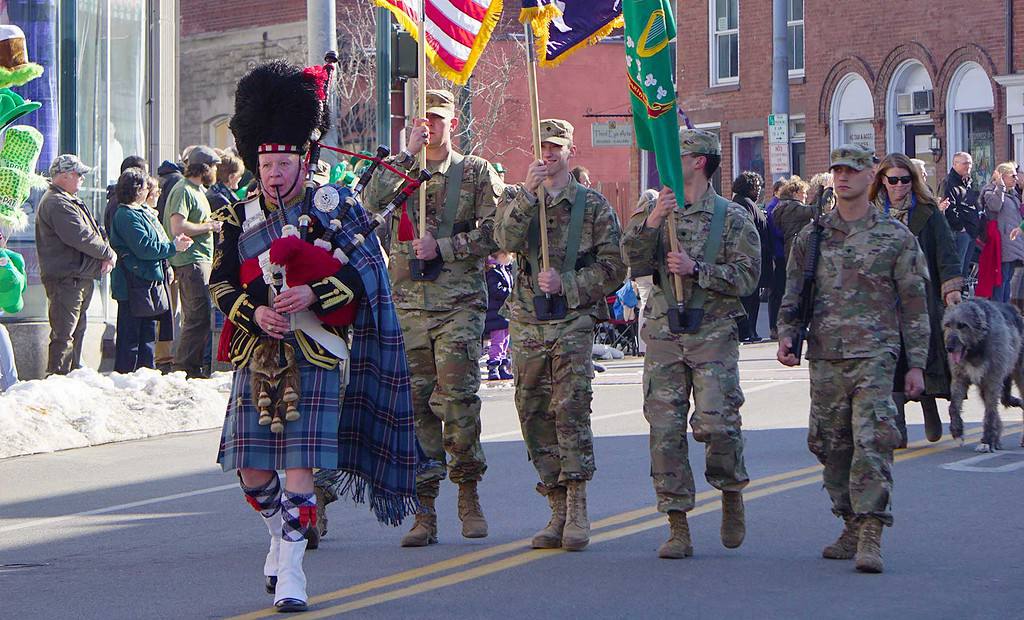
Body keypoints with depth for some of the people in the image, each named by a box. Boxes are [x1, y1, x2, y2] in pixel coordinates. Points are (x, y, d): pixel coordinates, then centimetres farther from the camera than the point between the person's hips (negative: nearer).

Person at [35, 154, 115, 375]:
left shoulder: (71, 201, 21)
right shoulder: (57, 203, -15)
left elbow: (95, 232, 18)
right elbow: (80, 237, -22)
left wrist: (106, 256, -1)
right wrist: (109, 254, -10)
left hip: (80, 279, 11)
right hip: (66, 279, -11)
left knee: (77, 331, 17)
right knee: (64, 334, -11)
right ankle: (57, 376, -12)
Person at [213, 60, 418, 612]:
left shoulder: (335, 210, 2)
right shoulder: (239, 219, 8)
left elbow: (362, 275, -4)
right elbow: (221, 285, 5)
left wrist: (312, 294, -19)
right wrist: (256, 312, -14)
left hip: (317, 358, -3)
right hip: (257, 356, 3)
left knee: (301, 465, -8)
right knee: (252, 469, 5)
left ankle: (291, 569, -3)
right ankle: (281, 536, 32)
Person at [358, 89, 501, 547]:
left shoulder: (477, 172, 8)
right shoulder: (399, 169, 14)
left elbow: (492, 234, 0)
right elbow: (372, 201, -8)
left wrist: (442, 248, -10)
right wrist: (409, 155, -12)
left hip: (460, 304, -2)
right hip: (408, 303, 2)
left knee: (458, 397, -9)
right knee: (416, 404, 1)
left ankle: (468, 495, 8)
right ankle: (424, 510, 4)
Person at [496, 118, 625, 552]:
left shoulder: (593, 205, 5)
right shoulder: (517, 198, 11)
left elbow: (612, 269, 2)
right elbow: (506, 240, -10)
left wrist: (566, 283, -10)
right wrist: (527, 193, -19)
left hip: (574, 322, -3)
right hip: (527, 322, 3)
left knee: (571, 410, -15)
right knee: (535, 417, 4)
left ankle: (577, 512, -12)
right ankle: (558, 512, 12)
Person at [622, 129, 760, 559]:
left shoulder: (732, 217, 2)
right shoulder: (651, 211, 12)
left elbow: (746, 277, -4)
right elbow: (636, 261, -3)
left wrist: (696, 270, -15)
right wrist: (651, 223, -18)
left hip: (713, 334, -3)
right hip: (663, 333, 3)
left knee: (716, 422, -12)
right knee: (665, 429, -1)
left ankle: (732, 493, 18)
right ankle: (678, 528, 4)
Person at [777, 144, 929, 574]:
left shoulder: (896, 238, 3)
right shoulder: (811, 236, 11)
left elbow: (914, 305, 4)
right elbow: (793, 295, 16)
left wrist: (916, 364, 0)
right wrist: (786, 336, -2)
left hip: (874, 355, -4)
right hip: (824, 357, 4)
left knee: (871, 441, -15)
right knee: (832, 445, 8)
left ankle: (871, 537, -17)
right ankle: (852, 527, 21)